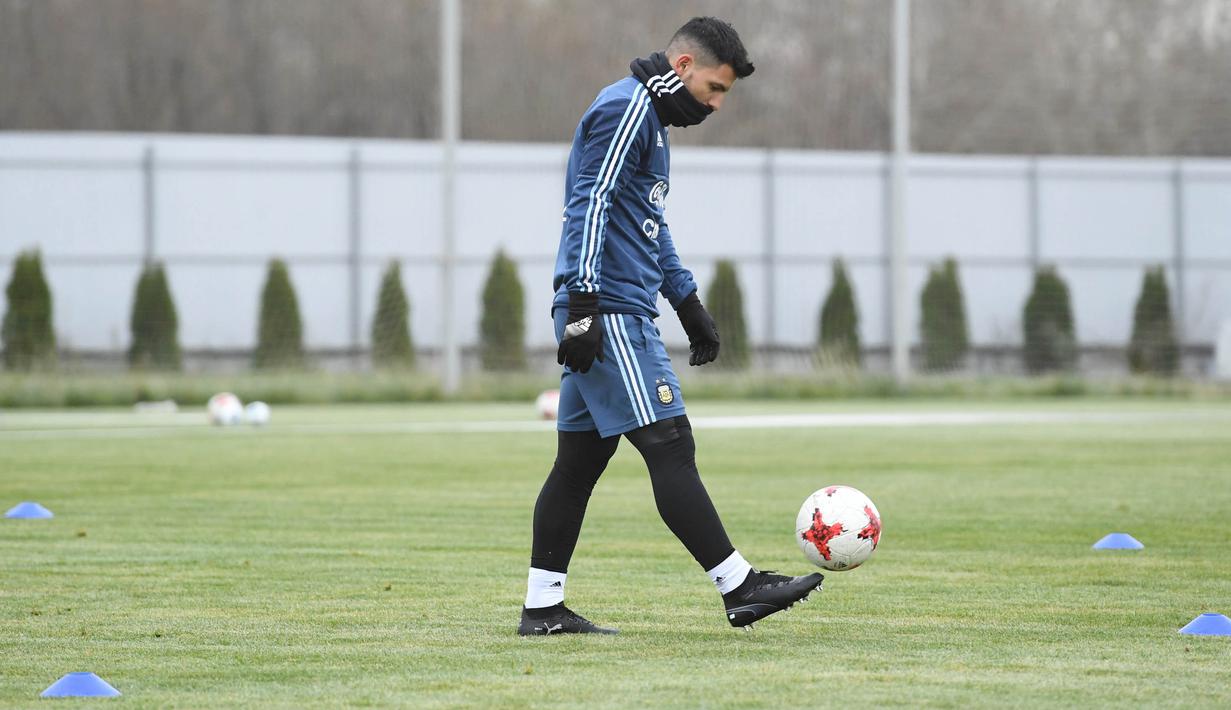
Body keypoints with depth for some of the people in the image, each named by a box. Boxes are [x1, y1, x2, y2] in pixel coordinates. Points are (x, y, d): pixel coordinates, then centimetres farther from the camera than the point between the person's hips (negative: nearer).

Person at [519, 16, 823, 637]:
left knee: (581, 461, 9)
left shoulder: (649, 119, 23)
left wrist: (687, 303, 32)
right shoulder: (625, 108, -10)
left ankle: (542, 607, 10)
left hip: (609, 314, 11)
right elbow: (589, 207, -18)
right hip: (612, 313, -11)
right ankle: (739, 588, -12)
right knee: (670, 450, -10)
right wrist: (583, 302, -23)